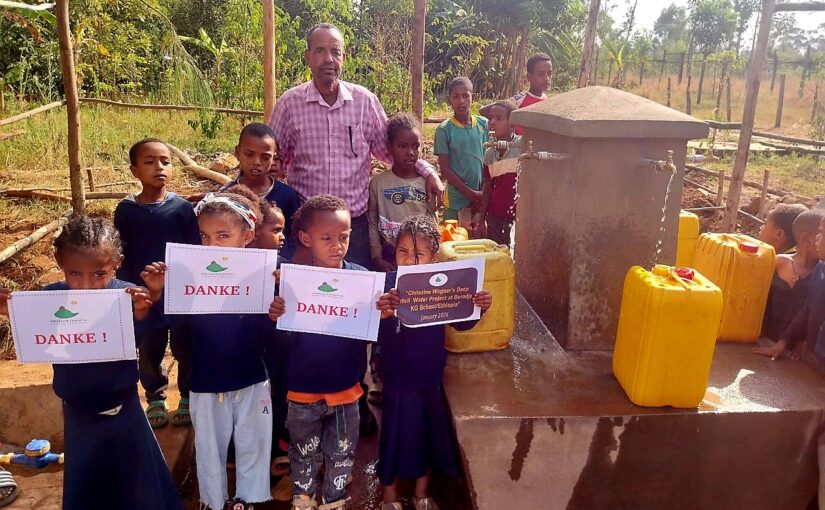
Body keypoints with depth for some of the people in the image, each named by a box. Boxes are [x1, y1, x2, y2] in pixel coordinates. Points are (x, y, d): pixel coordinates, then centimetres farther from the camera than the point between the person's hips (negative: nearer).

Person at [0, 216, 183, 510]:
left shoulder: (126, 295, -21)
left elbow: (142, 343, -21)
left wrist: (141, 313, -39)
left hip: (122, 407, -2)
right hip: (77, 410, 2)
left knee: (138, 482, 17)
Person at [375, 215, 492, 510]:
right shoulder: (386, 285, -16)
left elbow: (462, 323, 0)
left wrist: (479, 308, -21)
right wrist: (381, 314, -49)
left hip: (431, 381, 3)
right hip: (397, 382, -3)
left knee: (429, 436, 19)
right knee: (394, 438, 12)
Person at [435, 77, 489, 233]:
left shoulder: (483, 124, 3)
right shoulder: (444, 129, -6)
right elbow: (445, 169, -7)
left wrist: (484, 193, -1)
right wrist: (471, 193, -10)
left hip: (483, 198, 3)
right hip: (457, 200, -3)